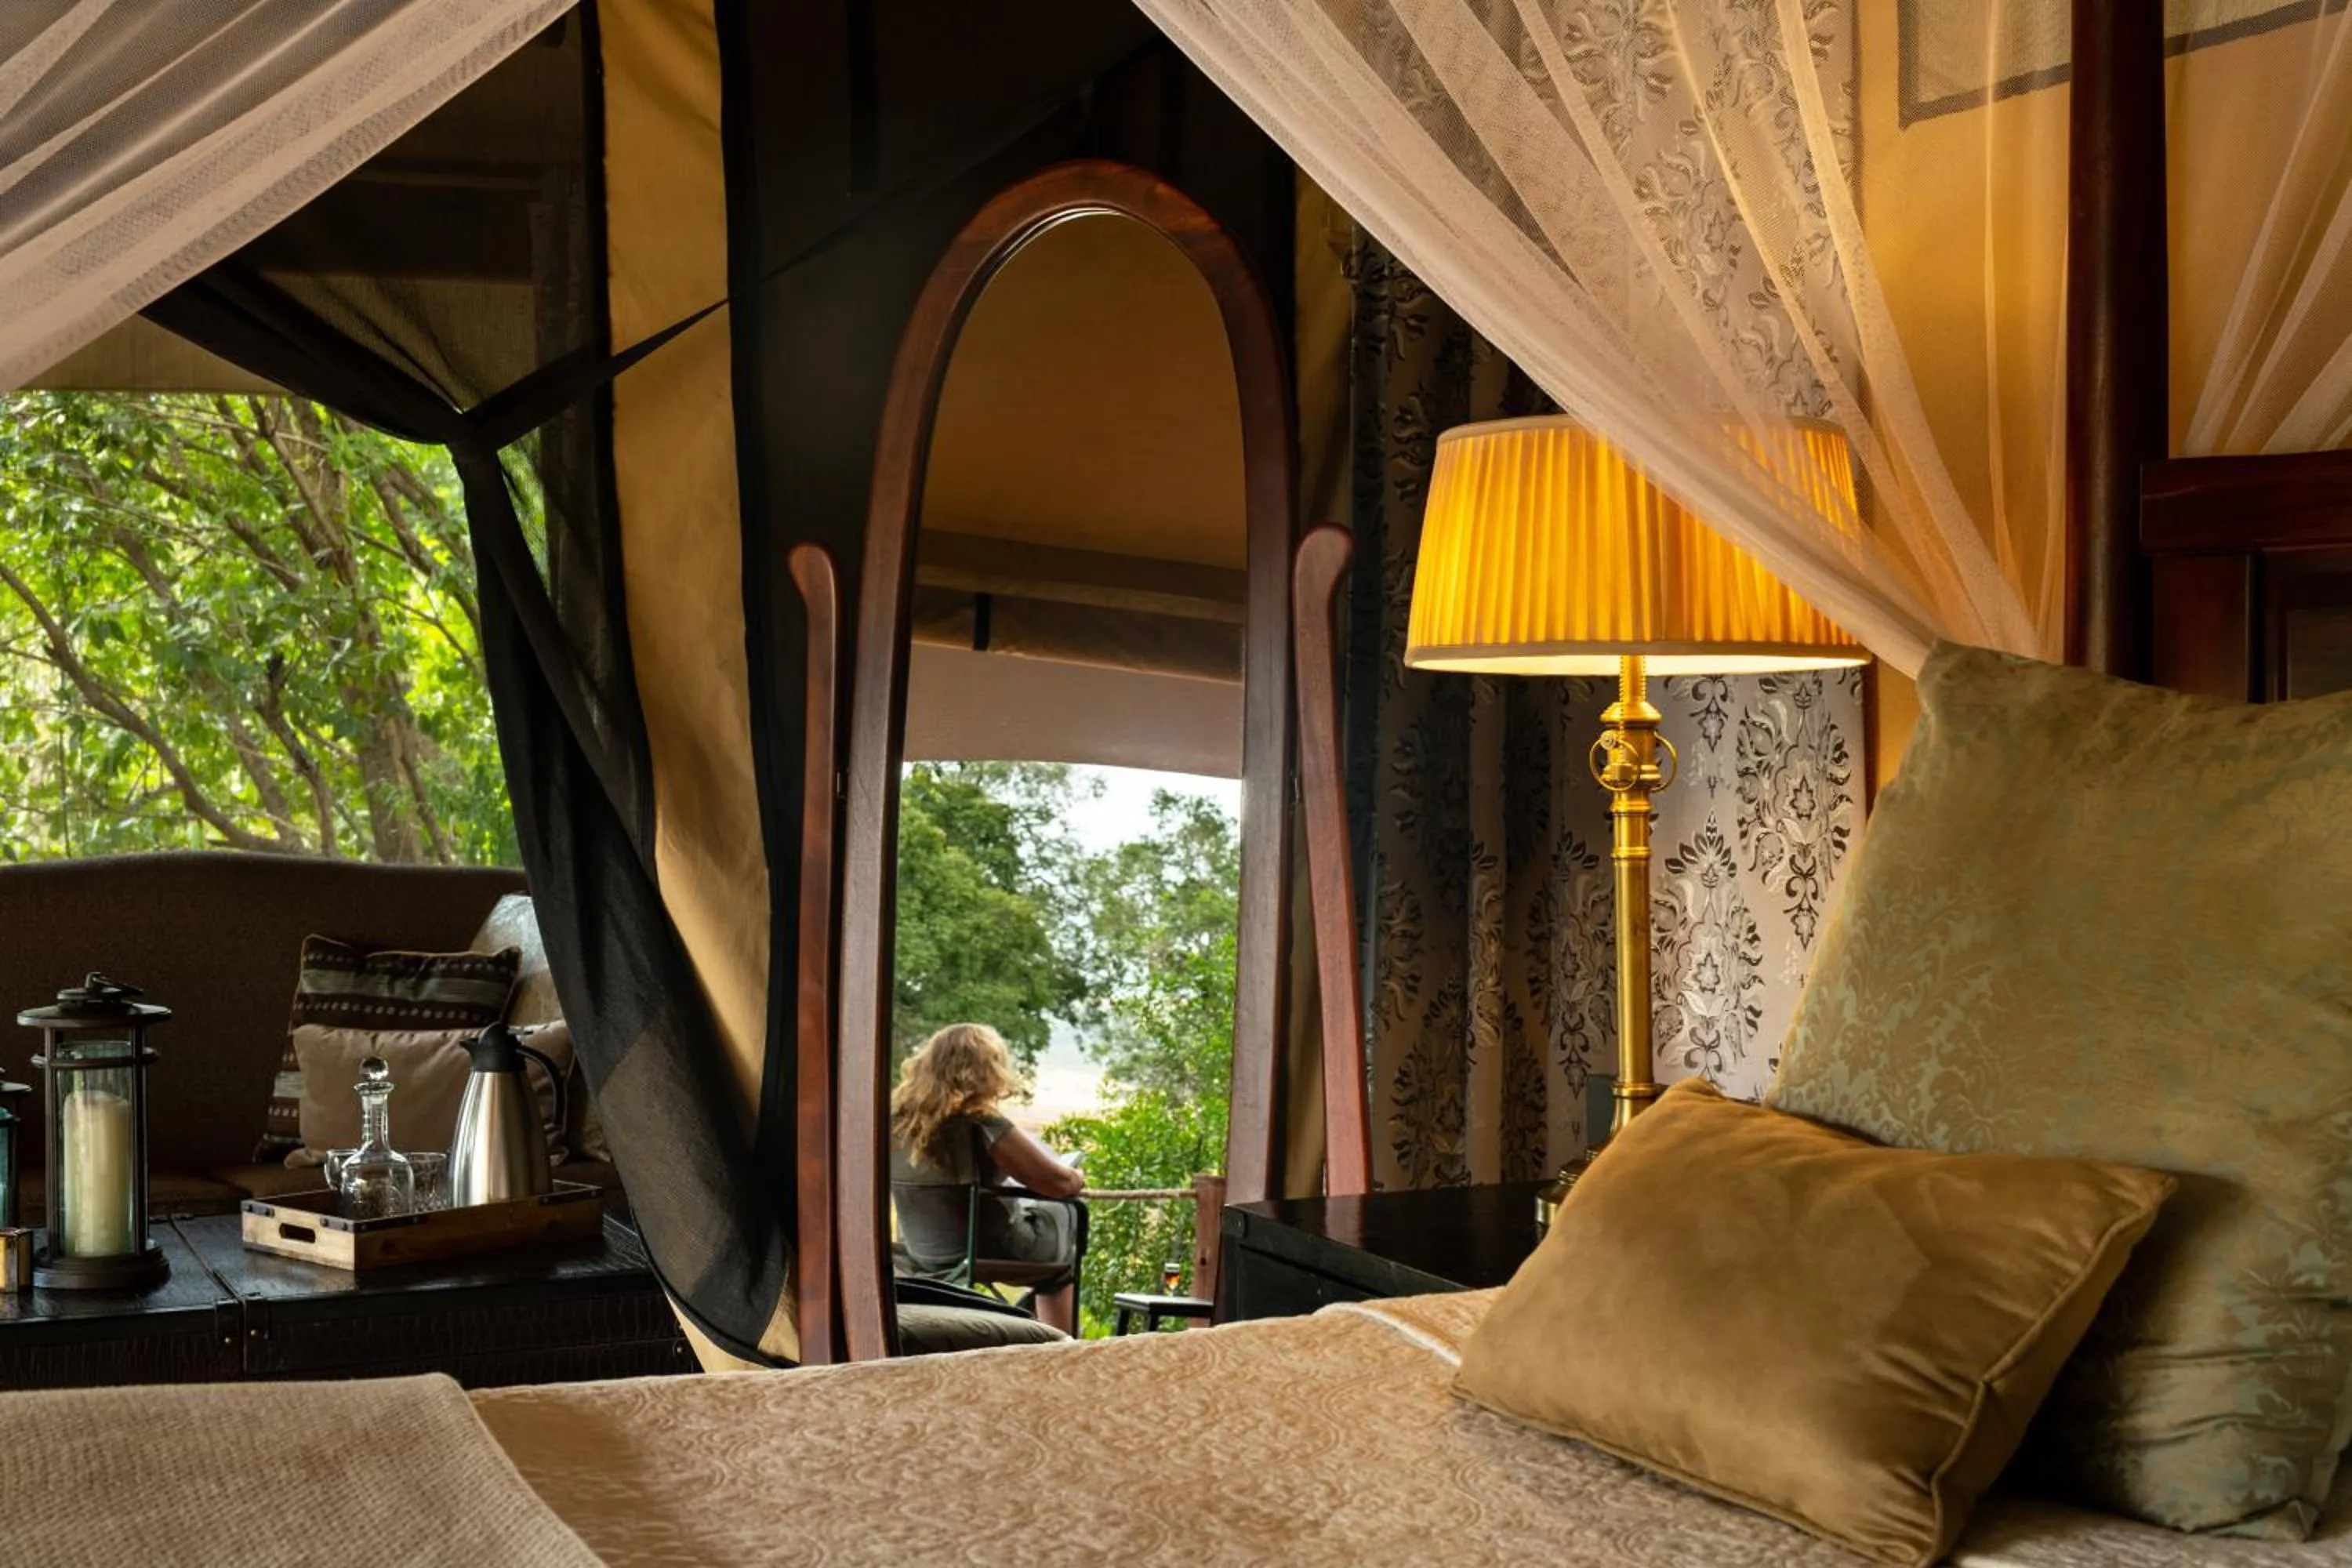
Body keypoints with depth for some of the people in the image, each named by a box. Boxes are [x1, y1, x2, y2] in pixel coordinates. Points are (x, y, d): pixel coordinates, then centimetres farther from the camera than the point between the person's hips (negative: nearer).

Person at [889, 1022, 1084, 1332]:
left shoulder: (898, 1116, -8)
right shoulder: (979, 1124, -26)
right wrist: (1077, 1178, 2)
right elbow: (1059, 1183, -20)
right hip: (991, 1253, -6)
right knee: (1065, 1214, 20)